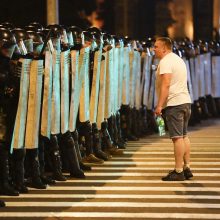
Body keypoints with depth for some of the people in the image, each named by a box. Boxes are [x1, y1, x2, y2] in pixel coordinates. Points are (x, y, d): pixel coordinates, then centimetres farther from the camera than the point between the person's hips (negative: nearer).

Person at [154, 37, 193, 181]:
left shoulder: (165, 62, -11)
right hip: (185, 101, 10)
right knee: (184, 136, 12)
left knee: (177, 137, -9)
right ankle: (187, 168, 14)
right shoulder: (178, 60, 21)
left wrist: (159, 105, -23)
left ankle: (178, 171, -9)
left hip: (174, 104, -10)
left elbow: (166, 84, -21)